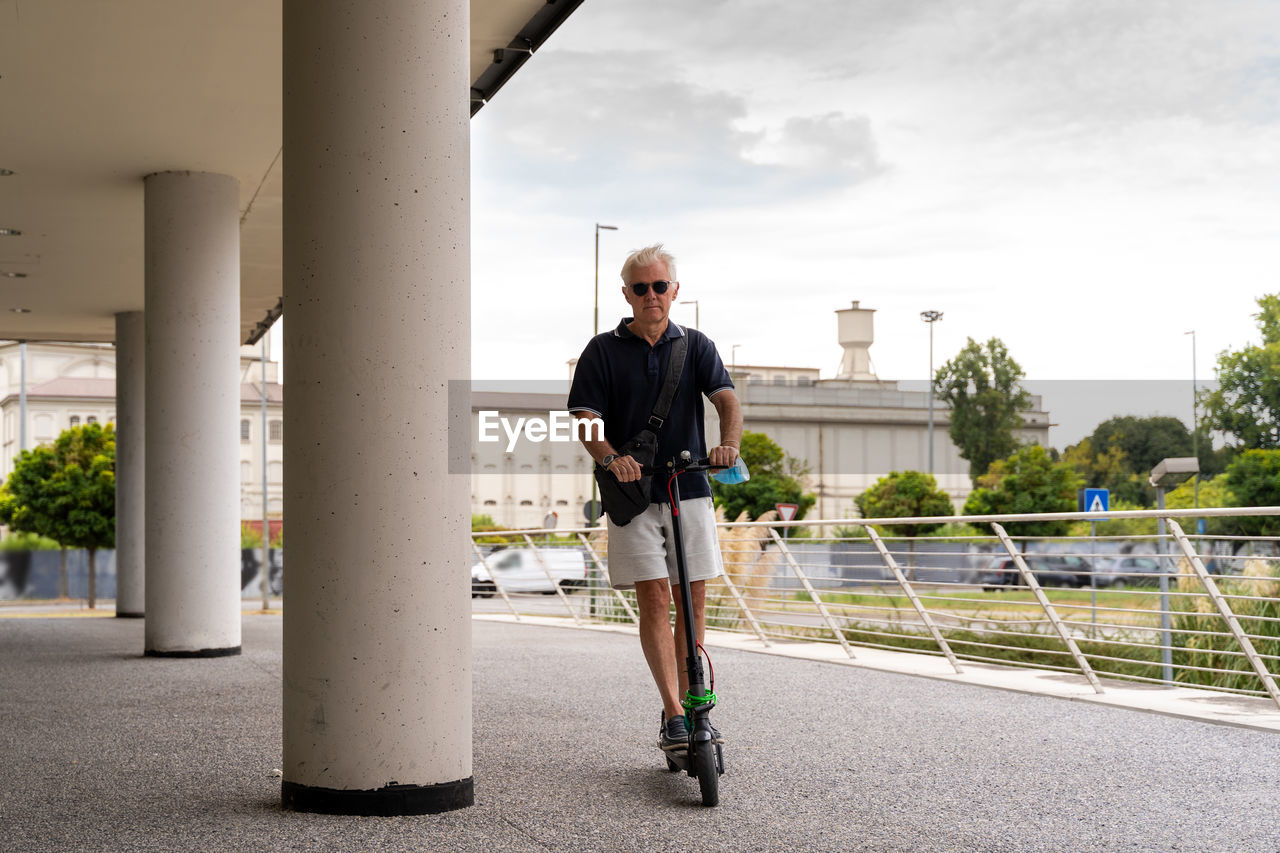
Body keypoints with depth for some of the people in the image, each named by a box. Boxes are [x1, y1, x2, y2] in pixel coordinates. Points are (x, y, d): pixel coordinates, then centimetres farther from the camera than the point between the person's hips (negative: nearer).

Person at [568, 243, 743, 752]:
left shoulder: (696, 346, 8)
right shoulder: (602, 351, 4)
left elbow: (727, 400, -6)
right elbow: (585, 419, -4)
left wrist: (729, 443, -27)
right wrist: (610, 457, -24)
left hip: (691, 488, 2)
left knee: (692, 601, 6)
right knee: (654, 600, -9)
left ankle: (690, 707, 17)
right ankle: (674, 717, -9)